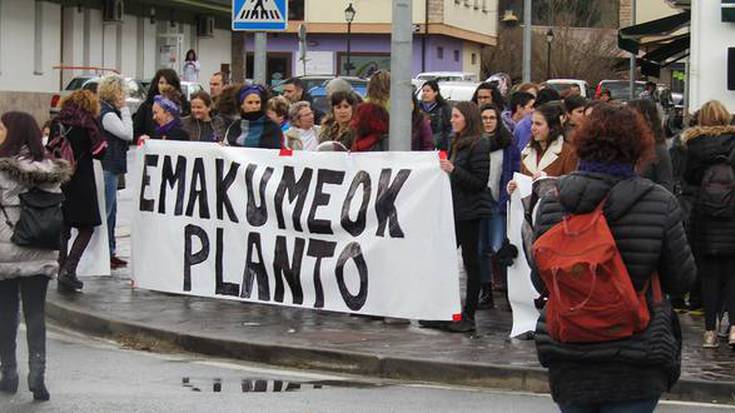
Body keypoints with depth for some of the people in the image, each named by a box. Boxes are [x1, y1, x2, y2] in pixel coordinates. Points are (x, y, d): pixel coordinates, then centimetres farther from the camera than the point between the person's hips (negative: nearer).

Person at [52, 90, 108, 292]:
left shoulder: (58, 122, 8)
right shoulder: (89, 122, -5)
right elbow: (100, 151, -5)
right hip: (81, 181, -5)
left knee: (63, 228, 12)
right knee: (87, 227, 3)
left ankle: (62, 272, 12)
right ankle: (69, 270, -10)